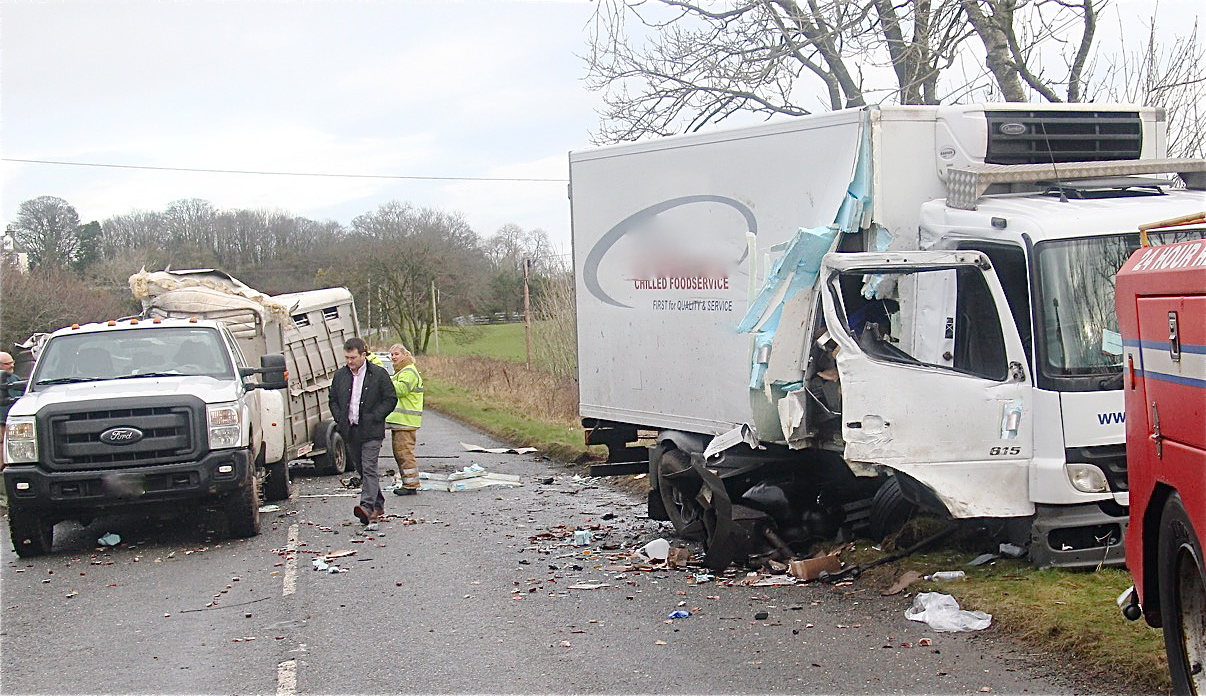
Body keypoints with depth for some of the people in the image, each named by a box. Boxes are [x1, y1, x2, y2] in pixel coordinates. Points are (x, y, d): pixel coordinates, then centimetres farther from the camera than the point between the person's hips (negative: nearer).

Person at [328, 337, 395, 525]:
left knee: (369, 468, -14)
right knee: (361, 470, 11)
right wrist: (340, 419, 2)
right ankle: (378, 505, 23)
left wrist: (373, 418, -11)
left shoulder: (379, 374, -3)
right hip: (350, 432, 6)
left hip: (371, 432, -5)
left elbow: (390, 399, -2)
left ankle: (367, 507, -24)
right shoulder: (340, 375, 10)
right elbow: (333, 400, 18)